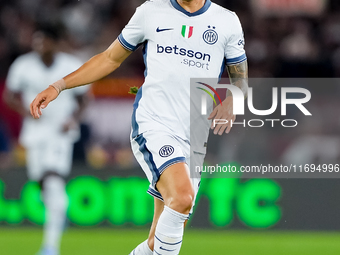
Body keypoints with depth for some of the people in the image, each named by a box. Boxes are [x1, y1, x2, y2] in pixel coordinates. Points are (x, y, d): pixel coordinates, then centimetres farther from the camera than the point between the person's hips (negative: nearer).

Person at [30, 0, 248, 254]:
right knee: (183, 196, -32)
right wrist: (59, 86, 9)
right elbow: (110, 58, 16)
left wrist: (230, 101, -4)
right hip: (152, 126, -3)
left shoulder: (227, 21, 8)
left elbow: (241, 76, 19)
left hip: (195, 138, 3)